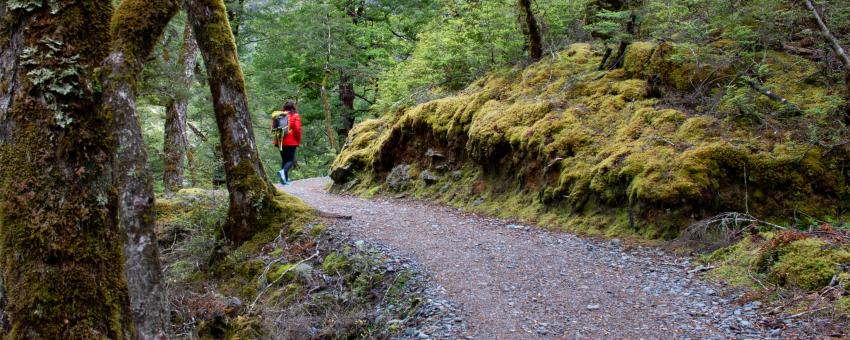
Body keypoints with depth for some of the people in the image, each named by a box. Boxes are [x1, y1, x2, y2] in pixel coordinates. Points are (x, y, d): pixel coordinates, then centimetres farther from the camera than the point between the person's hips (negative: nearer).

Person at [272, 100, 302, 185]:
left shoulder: (278, 115, 6)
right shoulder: (295, 116, -6)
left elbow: (273, 128, 5)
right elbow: (297, 129, -14)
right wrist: (298, 141, -2)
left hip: (280, 142, 5)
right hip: (291, 142, -5)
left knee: (284, 159, 17)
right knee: (290, 160, 1)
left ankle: (285, 178, 18)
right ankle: (283, 171, -28)